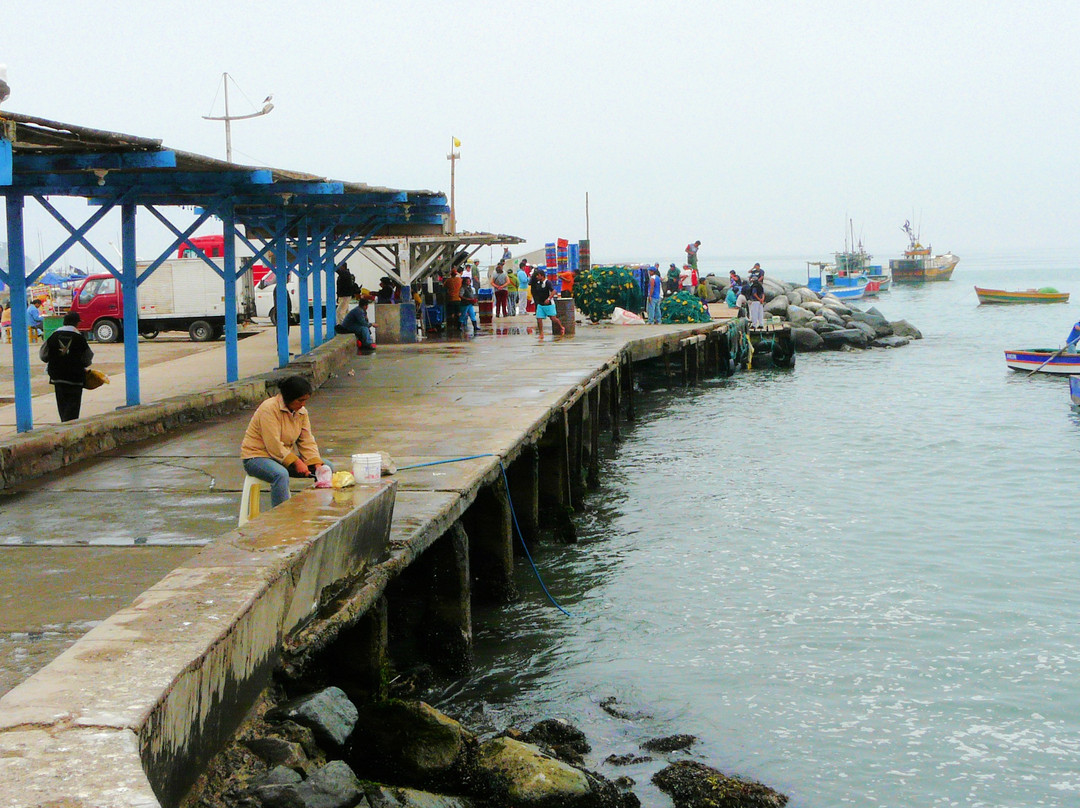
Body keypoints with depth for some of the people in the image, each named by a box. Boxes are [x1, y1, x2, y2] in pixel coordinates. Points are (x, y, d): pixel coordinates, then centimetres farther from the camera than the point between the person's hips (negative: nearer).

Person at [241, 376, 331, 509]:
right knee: (281, 474, -41)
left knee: (327, 468, -2)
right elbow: (273, 446, -25)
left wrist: (316, 463, -14)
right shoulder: (269, 409, -21)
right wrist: (296, 462, -28)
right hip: (257, 456, -8)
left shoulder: (302, 412, 3)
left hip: (286, 455, 8)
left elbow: (307, 442, 3)